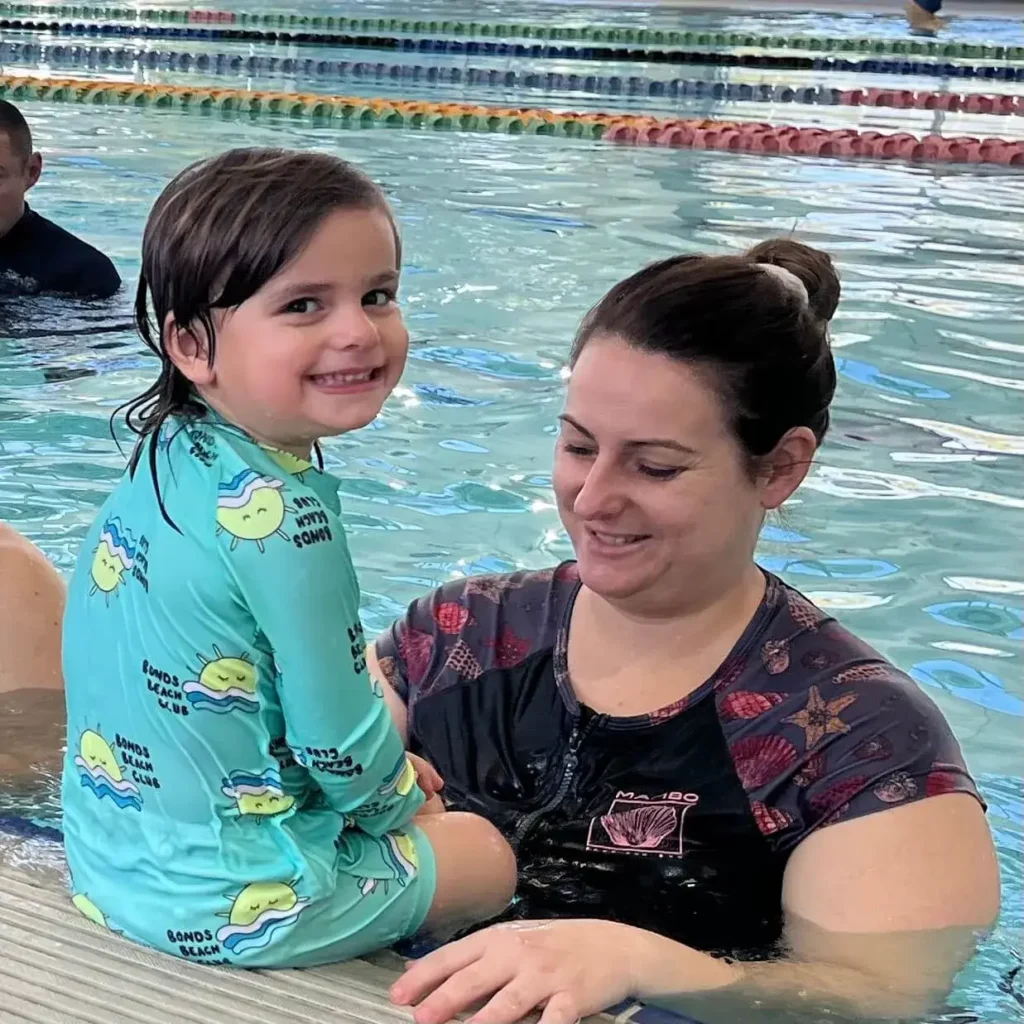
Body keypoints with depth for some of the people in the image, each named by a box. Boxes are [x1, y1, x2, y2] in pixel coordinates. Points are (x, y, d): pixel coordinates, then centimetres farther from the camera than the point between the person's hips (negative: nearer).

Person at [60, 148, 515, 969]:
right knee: (489, 852, 14)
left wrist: (384, 771, 14)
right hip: (225, 905, -8)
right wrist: (398, 801, 1)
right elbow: (340, 744, -20)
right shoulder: (282, 517, -27)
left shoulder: (167, 455, -1)